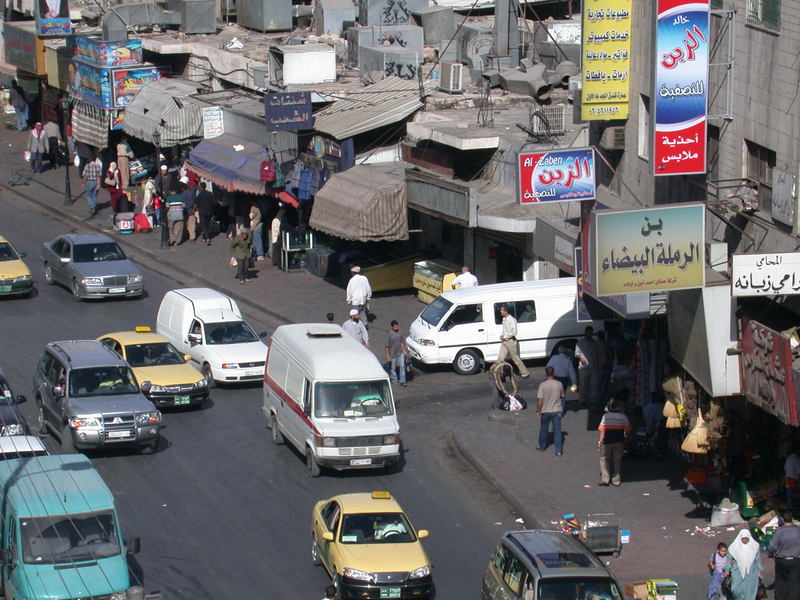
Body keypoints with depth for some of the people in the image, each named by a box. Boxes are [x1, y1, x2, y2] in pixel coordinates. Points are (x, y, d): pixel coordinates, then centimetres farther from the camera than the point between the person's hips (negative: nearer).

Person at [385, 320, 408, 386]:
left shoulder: (400, 333, 0)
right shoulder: (389, 335, -15)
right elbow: (387, 346, -11)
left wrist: (404, 350, 6)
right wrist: (388, 355, -11)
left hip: (400, 353, 4)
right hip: (393, 354, -4)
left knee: (402, 366, -2)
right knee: (393, 368, 10)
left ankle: (402, 381, 3)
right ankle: (394, 380, 28)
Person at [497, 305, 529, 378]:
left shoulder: (512, 320, -18)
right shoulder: (504, 320, 10)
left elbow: (514, 332, -23)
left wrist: (504, 336, -18)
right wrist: (502, 336, 4)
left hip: (511, 341, -8)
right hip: (504, 342, 8)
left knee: (516, 358, 1)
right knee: (500, 358, 2)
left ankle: (525, 373, 12)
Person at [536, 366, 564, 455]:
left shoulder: (543, 385, -16)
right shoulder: (559, 384, -8)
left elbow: (540, 400, -16)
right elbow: (562, 396, 8)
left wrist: (538, 411, -5)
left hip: (545, 411, -1)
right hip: (557, 410, 1)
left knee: (543, 430, 17)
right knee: (557, 430, 5)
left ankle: (542, 447, 33)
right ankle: (559, 450, 3)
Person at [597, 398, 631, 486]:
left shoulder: (606, 416, -9)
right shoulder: (623, 417, -3)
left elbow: (602, 430, -11)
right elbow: (628, 430, 0)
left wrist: (600, 441, -4)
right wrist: (626, 438, 16)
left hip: (607, 442, -2)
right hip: (619, 442, 2)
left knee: (604, 459, 13)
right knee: (617, 460, 12)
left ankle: (605, 478, 4)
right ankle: (616, 480, 12)